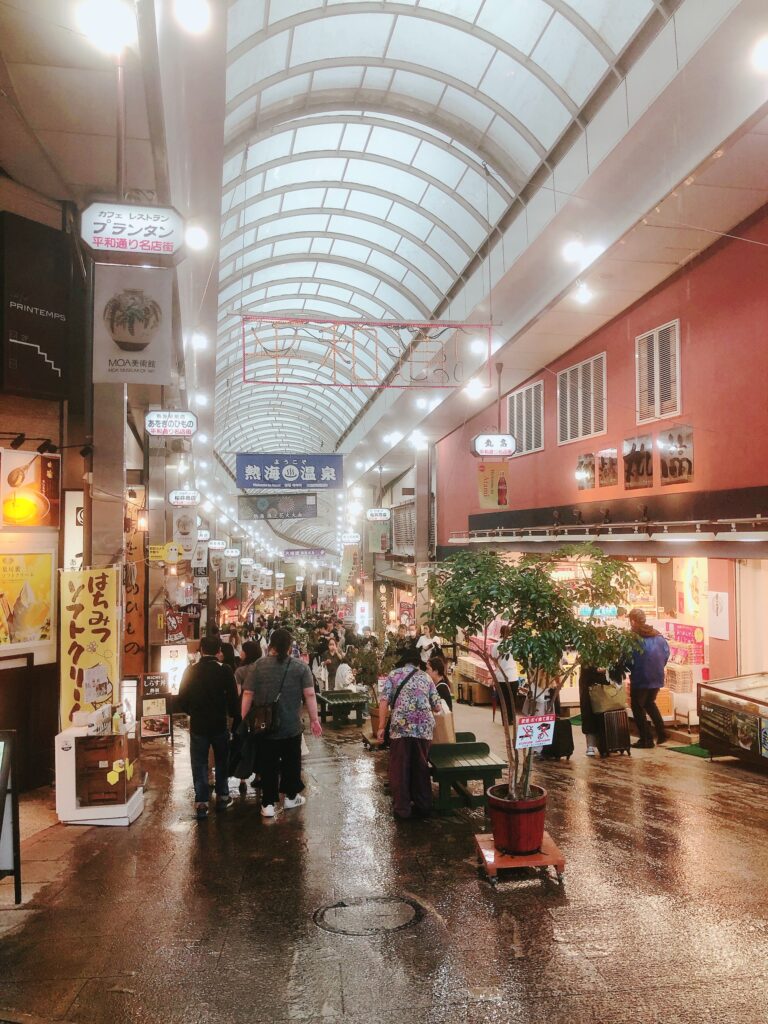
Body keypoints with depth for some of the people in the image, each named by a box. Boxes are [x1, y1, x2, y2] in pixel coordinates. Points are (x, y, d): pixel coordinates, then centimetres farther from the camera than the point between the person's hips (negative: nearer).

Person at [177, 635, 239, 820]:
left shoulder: (191, 671, -5)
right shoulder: (224, 671, -12)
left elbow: (181, 700, -1)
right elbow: (233, 698, -13)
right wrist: (233, 714, 7)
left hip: (197, 725, 1)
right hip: (220, 724, -1)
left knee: (199, 764, 8)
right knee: (222, 762, 18)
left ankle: (201, 803, 6)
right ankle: (222, 797, 25)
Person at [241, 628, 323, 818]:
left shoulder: (259, 665, -4)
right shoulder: (300, 667, -5)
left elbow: (248, 694, -6)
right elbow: (309, 695, -10)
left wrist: (242, 719, 1)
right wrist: (314, 719, -4)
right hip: (292, 727, 0)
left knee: (268, 764, 8)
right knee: (291, 762, 16)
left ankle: (268, 804, 10)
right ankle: (290, 797, 28)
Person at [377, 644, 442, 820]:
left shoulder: (393, 675, 9)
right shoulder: (426, 677, 16)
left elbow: (384, 702, -3)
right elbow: (437, 707, 14)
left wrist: (382, 727, 0)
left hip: (401, 727, -3)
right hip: (424, 728, 3)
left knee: (399, 769, 7)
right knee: (421, 767, 15)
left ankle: (402, 808, 10)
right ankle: (423, 806, 22)